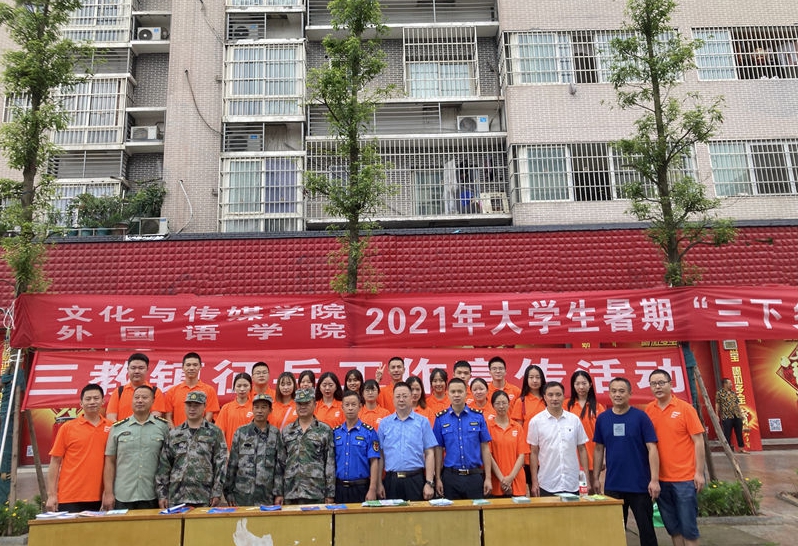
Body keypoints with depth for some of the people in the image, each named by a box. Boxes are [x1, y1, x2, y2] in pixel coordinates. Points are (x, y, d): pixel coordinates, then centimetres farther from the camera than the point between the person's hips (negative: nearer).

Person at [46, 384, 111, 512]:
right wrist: (51, 495, -3)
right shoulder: (67, 428, 2)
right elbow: (55, 462, 2)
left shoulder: (110, 428, 3)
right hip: (70, 499, -1)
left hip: (99, 499, 1)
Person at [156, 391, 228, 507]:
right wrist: (162, 494, 3)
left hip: (205, 498, -2)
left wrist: (217, 493, -8)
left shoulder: (215, 432, 3)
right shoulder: (173, 434, 11)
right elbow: (164, 465, 9)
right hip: (176, 497, 2)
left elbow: (220, 465, -2)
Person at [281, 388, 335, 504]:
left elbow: (330, 463, 0)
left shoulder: (325, 430, 3)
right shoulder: (286, 431, 11)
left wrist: (330, 493, -4)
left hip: (315, 493, -2)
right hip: (290, 493, 3)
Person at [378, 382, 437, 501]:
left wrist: (429, 483, -7)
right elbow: (380, 455, 7)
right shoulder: (384, 423, 7)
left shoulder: (422, 422, 2)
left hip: (415, 479, -1)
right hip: (391, 479, 1)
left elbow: (429, 454, 0)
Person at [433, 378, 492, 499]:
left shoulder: (478, 416, 1)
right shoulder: (441, 418, 1)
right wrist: (438, 478, 0)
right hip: (450, 476, 0)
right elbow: (438, 450, 3)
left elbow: (485, 448, 3)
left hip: (474, 476, 0)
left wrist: (488, 478, -1)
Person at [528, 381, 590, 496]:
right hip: (546, 485, -2)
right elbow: (534, 453, 1)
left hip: (572, 485, 2)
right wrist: (534, 482, -2)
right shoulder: (536, 421, -2)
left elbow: (582, 449, 9)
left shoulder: (574, 420, 4)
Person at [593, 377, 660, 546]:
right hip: (612, 486, 3)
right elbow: (599, 449, 9)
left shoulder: (640, 417, -6)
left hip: (640, 485, -3)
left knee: (646, 528, 8)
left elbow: (652, 448, -8)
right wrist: (596, 477, 6)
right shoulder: (602, 418, 3)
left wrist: (654, 479, -14)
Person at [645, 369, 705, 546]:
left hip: (685, 478, -3)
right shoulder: (649, 410, 3)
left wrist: (699, 472, -10)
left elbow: (698, 441, -6)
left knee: (688, 526, 3)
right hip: (661, 478, 4)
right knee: (672, 526, 13)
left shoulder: (685, 408, -7)